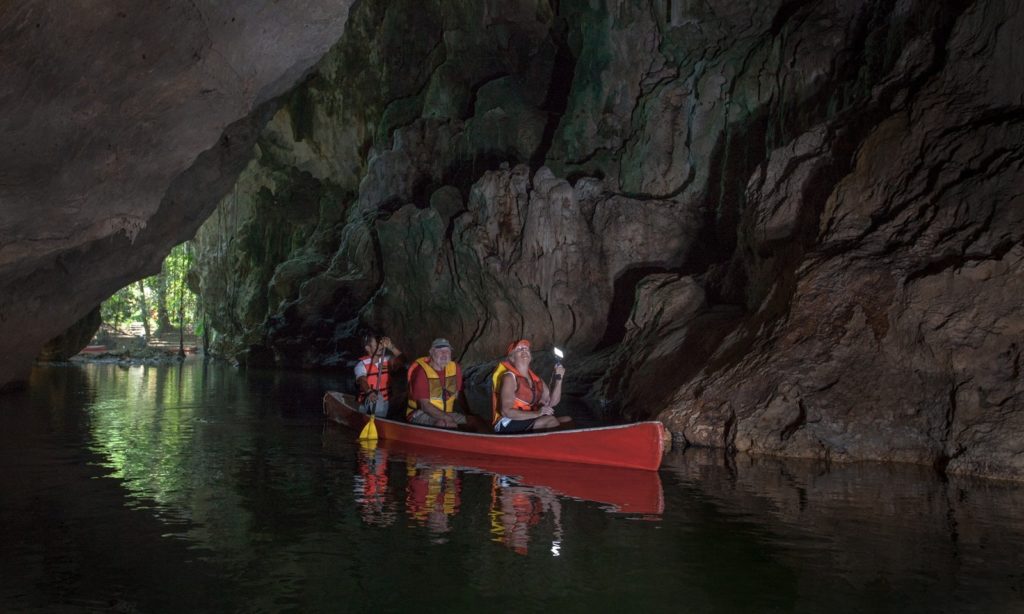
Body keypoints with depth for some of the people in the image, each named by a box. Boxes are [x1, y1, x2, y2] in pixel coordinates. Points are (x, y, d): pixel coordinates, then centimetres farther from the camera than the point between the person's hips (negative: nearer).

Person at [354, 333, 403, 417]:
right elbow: (362, 381, -26)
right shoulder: (361, 365, -10)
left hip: (384, 404, 4)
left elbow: (400, 359, -10)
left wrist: (390, 347, -23)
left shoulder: (386, 360, 6)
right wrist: (369, 392, -46)